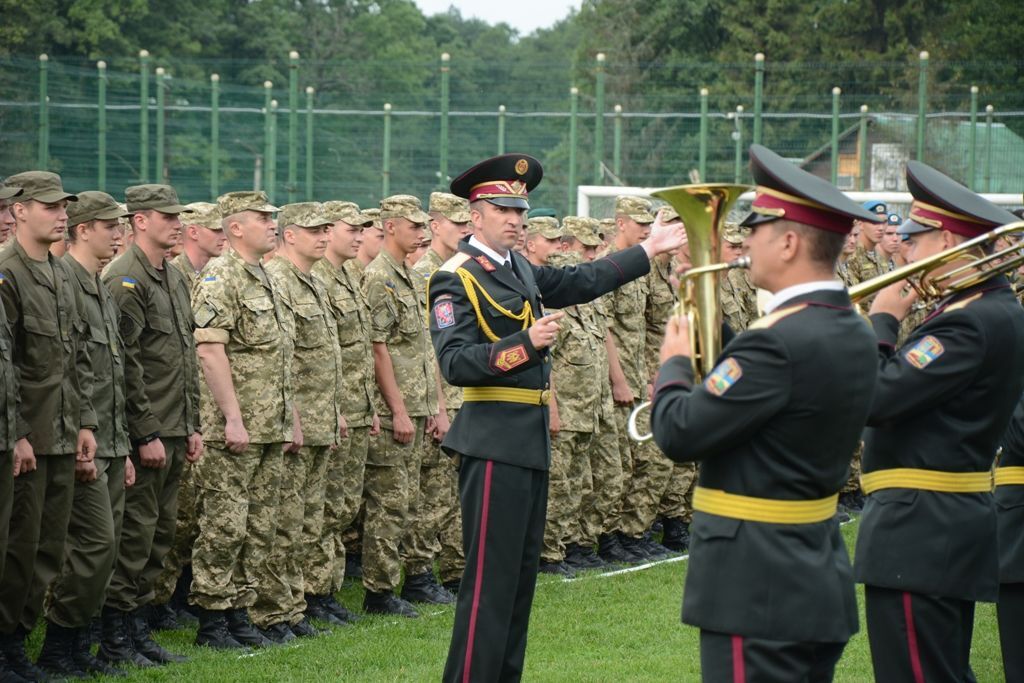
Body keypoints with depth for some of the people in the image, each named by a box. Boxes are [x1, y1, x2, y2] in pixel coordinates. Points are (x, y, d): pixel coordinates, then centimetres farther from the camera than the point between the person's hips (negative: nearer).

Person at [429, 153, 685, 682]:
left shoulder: (520, 271, 13)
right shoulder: (455, 280, -12)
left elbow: (582, 282, 25)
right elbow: (455, 364, -21)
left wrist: (649, 250, 25)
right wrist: (526, 343, -28)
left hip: (532, 440, 9)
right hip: (494, 443, -9)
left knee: (521, 575, 13)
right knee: (489, 578, -9)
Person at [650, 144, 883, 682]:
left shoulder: (779, 341, -22)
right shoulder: (853, 333, 8)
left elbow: (679, 435, -19)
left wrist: (674, 365, -1)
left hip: (758, 589, -10)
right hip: (821, 575, 10)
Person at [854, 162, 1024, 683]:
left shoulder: (973, 324, -21)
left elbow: (875, 397, -25)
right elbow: (912, 391, 17)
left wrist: (882, 321, -11)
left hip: (920, 536, -11)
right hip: (949, 528, 11)